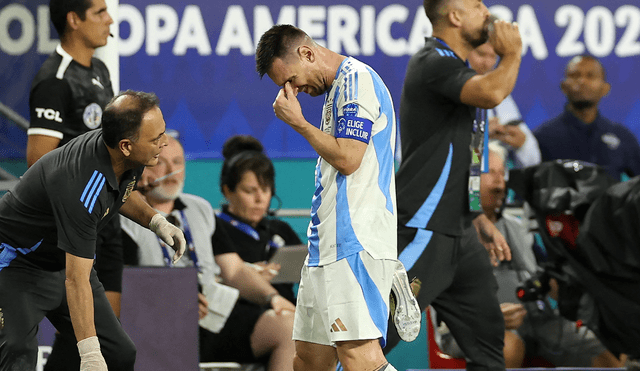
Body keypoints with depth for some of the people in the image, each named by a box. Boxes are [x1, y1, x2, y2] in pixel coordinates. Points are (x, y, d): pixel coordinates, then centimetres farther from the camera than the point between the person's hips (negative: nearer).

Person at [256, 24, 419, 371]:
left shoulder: (357, 80, -8)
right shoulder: (338, 86, 22)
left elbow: (347, 158, -15)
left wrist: (298, 122, -6)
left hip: (355, 245, -10)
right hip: (327, 245, 10)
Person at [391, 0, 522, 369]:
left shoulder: (455, 69, 19)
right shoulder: (433, 63, -12)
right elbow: (492, 93, -32)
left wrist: (481, 220, 23)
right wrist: (512, 53, -12)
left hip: (452, 236, 10)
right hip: (419, 234, -10)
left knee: (488, 335, 12)